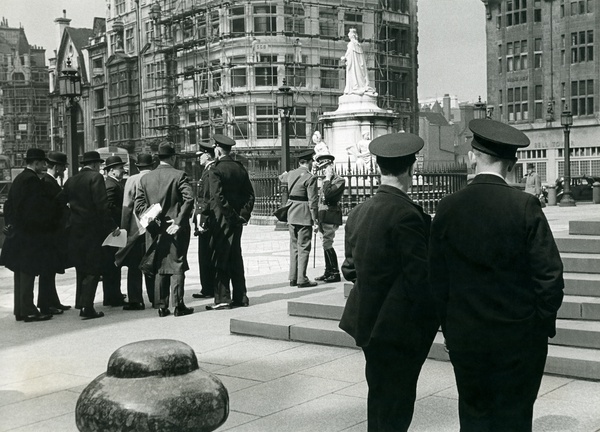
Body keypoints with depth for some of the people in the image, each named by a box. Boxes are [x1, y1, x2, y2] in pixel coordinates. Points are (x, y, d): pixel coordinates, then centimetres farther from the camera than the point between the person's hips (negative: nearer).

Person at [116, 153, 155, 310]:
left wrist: (123, 227, -2)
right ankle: (155, 298, 15)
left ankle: (135, 300, 0)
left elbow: (127, 206, -7)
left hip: (137, 227, -3)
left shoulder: (132, 180, -6)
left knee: (134, 265, 2)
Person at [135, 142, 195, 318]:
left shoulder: (145, 178, 5)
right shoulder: (179, 175, -9)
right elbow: (189, 199, -19)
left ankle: (162, 306, 12)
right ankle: (179, 306, 4)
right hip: (176, 230, -4)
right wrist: (179, 222, -16)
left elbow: (139, 205, 1)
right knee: (177, 267, 4)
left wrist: (150, 221, 1)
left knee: (160, 269, 12)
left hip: (156, 231, 4)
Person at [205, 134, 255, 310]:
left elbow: (218, 197, -19)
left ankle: (222, 298, 0)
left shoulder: (215, 170, -11)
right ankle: (240, 297, 16)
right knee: (236, 258, 13)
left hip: (221, 219, -6)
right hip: (237, 219, 6)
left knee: (220, 258, -1)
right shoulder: (240, 168, 9)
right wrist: (244, 215, 2)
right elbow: (250, 194, 6)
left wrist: (232, 216, -13)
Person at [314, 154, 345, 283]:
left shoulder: (339, 180, -8)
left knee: (327, 244, -11)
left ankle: (335, 273, -5)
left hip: (330, 217, -9)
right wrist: (318, 218, 17)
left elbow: (328, 194, -21)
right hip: (323, 217, 9)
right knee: (326, 245, 12)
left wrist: (327, 179, -13)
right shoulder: (326, 181, 19)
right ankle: (328, 272, 19)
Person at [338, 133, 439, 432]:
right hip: (398, 326, -8)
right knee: (394, 408, 2)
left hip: (367, 320, 8)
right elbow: (422, 275, -19)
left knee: (380, 399, 19)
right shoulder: (406, 213, -19)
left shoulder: (358, 212, 4)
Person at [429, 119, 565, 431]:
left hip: (465, 338, 2)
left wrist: (448, 328, 11)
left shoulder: (447, 209, -3)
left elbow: (437, 278, 1)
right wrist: (545, 322, 4)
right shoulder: (525, 206, -11)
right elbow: (549, 273, -10)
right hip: (519, 339, -2)